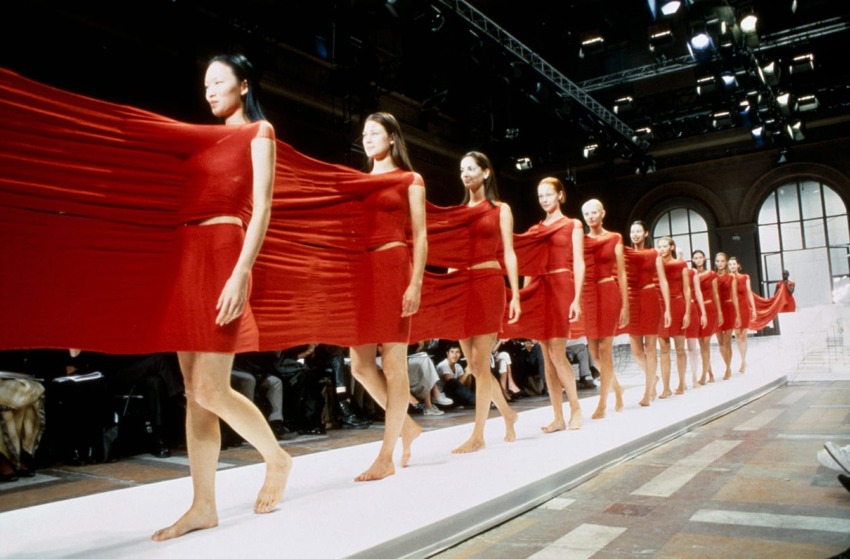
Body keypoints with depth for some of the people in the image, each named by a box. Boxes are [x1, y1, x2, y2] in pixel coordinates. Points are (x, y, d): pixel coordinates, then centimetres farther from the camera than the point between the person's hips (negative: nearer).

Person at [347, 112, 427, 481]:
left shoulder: (410, 180, 6)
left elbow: (420, 236, -1)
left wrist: (416, 283, -13)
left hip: (394, 268, -6)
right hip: (362, 271, 6)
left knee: (393, 365, -3)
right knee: (360, 365, 3)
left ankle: (386, 458, 3)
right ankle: (406, 426, 24)